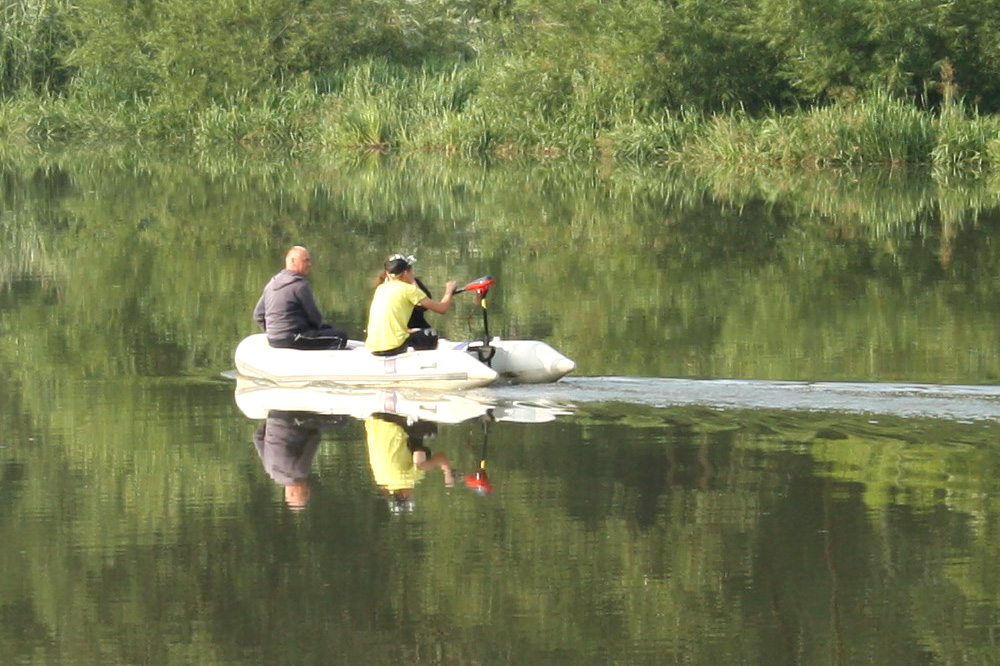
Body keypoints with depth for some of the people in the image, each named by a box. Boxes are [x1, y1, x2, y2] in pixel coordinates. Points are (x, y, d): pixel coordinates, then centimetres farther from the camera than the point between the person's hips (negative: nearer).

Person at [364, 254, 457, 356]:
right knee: (432, 335, 16)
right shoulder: (408, 289, -3)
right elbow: (442, 308, 0)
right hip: (394, 347, -7)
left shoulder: (380, 288, 15)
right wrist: (449, 290, 18)